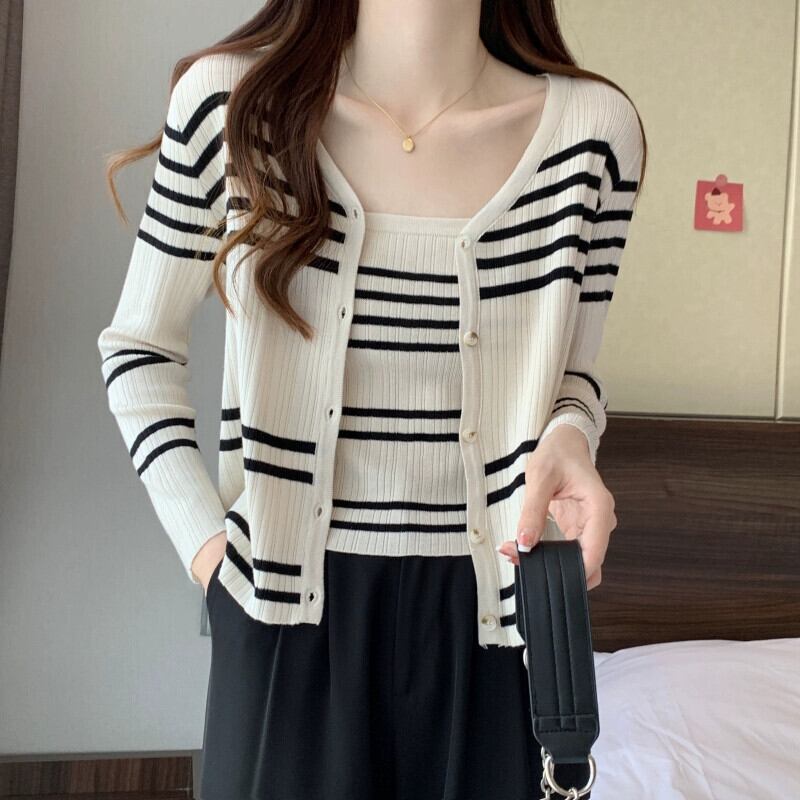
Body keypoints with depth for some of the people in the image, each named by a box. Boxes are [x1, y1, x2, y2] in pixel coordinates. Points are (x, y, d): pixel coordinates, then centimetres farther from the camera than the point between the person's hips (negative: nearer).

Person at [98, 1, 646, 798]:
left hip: (489, 612, 1)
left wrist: (568, 437, -14)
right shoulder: (229, 100, -7)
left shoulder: (594, 126, -6)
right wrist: (204, 541, -6)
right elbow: (138, 348, 3)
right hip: (290, 609, 0)